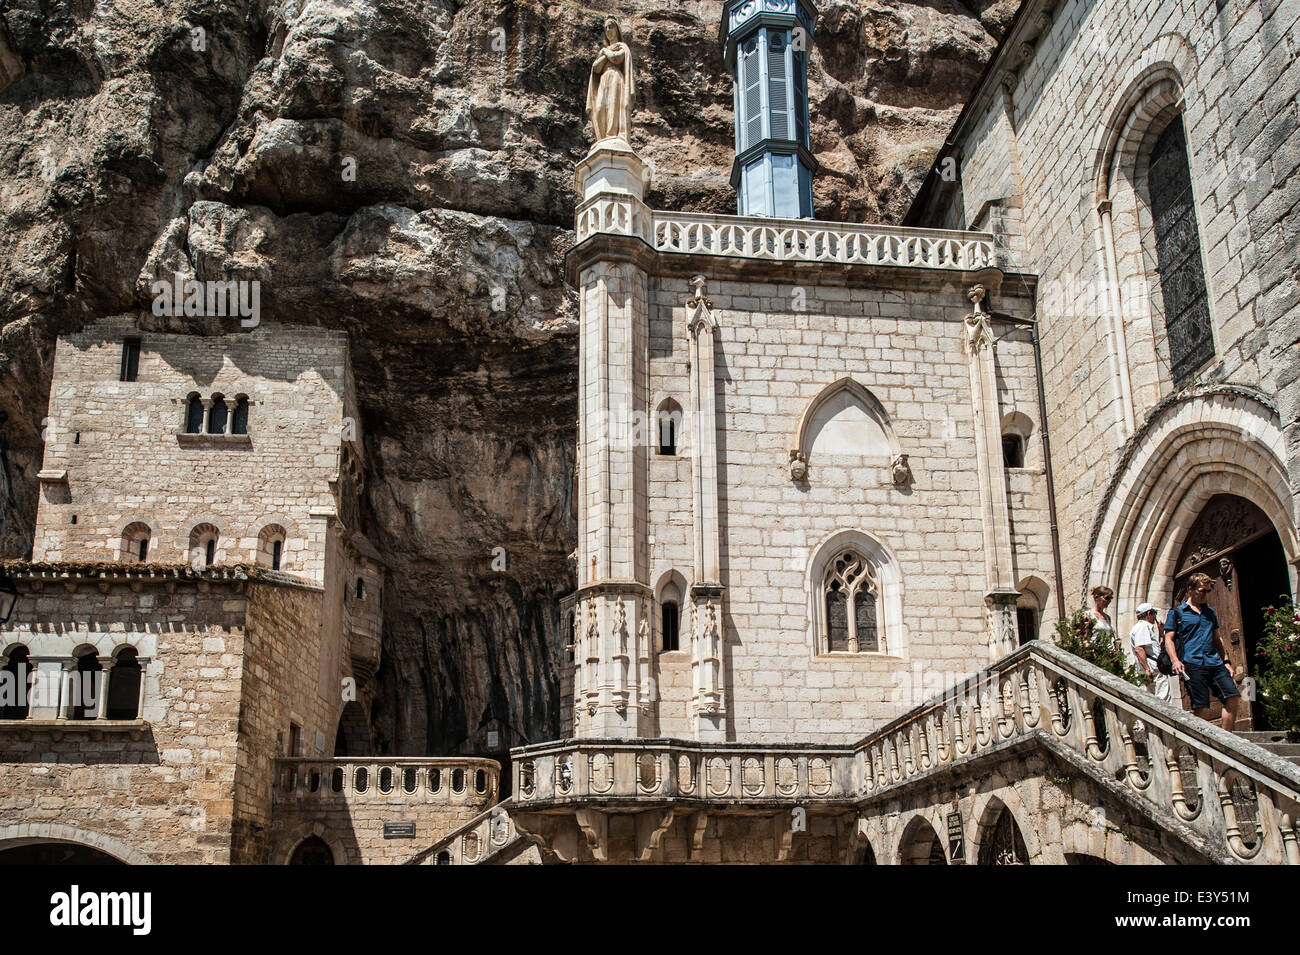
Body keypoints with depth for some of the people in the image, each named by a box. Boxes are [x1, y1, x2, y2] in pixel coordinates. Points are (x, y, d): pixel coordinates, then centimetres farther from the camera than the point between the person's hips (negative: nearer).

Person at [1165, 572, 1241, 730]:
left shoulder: (1210, 612, 23)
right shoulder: (1177, 613, 7)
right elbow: (1169, 639, 1)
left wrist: (1226, 661, 17)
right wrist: (1175, 661, -14)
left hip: (1215, 663, 5)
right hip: (1193, 665, -5)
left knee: (1234, 697, -10)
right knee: (1202, 709, -11)